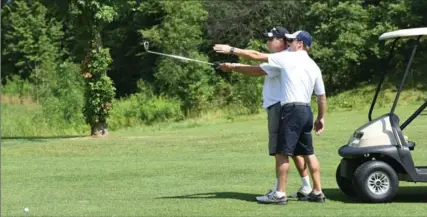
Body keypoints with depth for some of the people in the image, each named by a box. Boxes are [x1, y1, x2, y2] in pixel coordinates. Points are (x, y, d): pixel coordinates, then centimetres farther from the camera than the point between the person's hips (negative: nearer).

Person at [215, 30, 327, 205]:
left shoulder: (285, 58, -2)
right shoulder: (313, 66, 16)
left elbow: (257, 70, 2)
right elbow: (322, 96, 16)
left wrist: (232, 67, 12)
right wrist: (321, 118, 25)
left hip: (292, 110, -8)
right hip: (307, 110, 8)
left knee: (282, 152, -5)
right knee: (308, 153, 11)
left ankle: (280, 194, -6)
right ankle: (317, 192, 11)